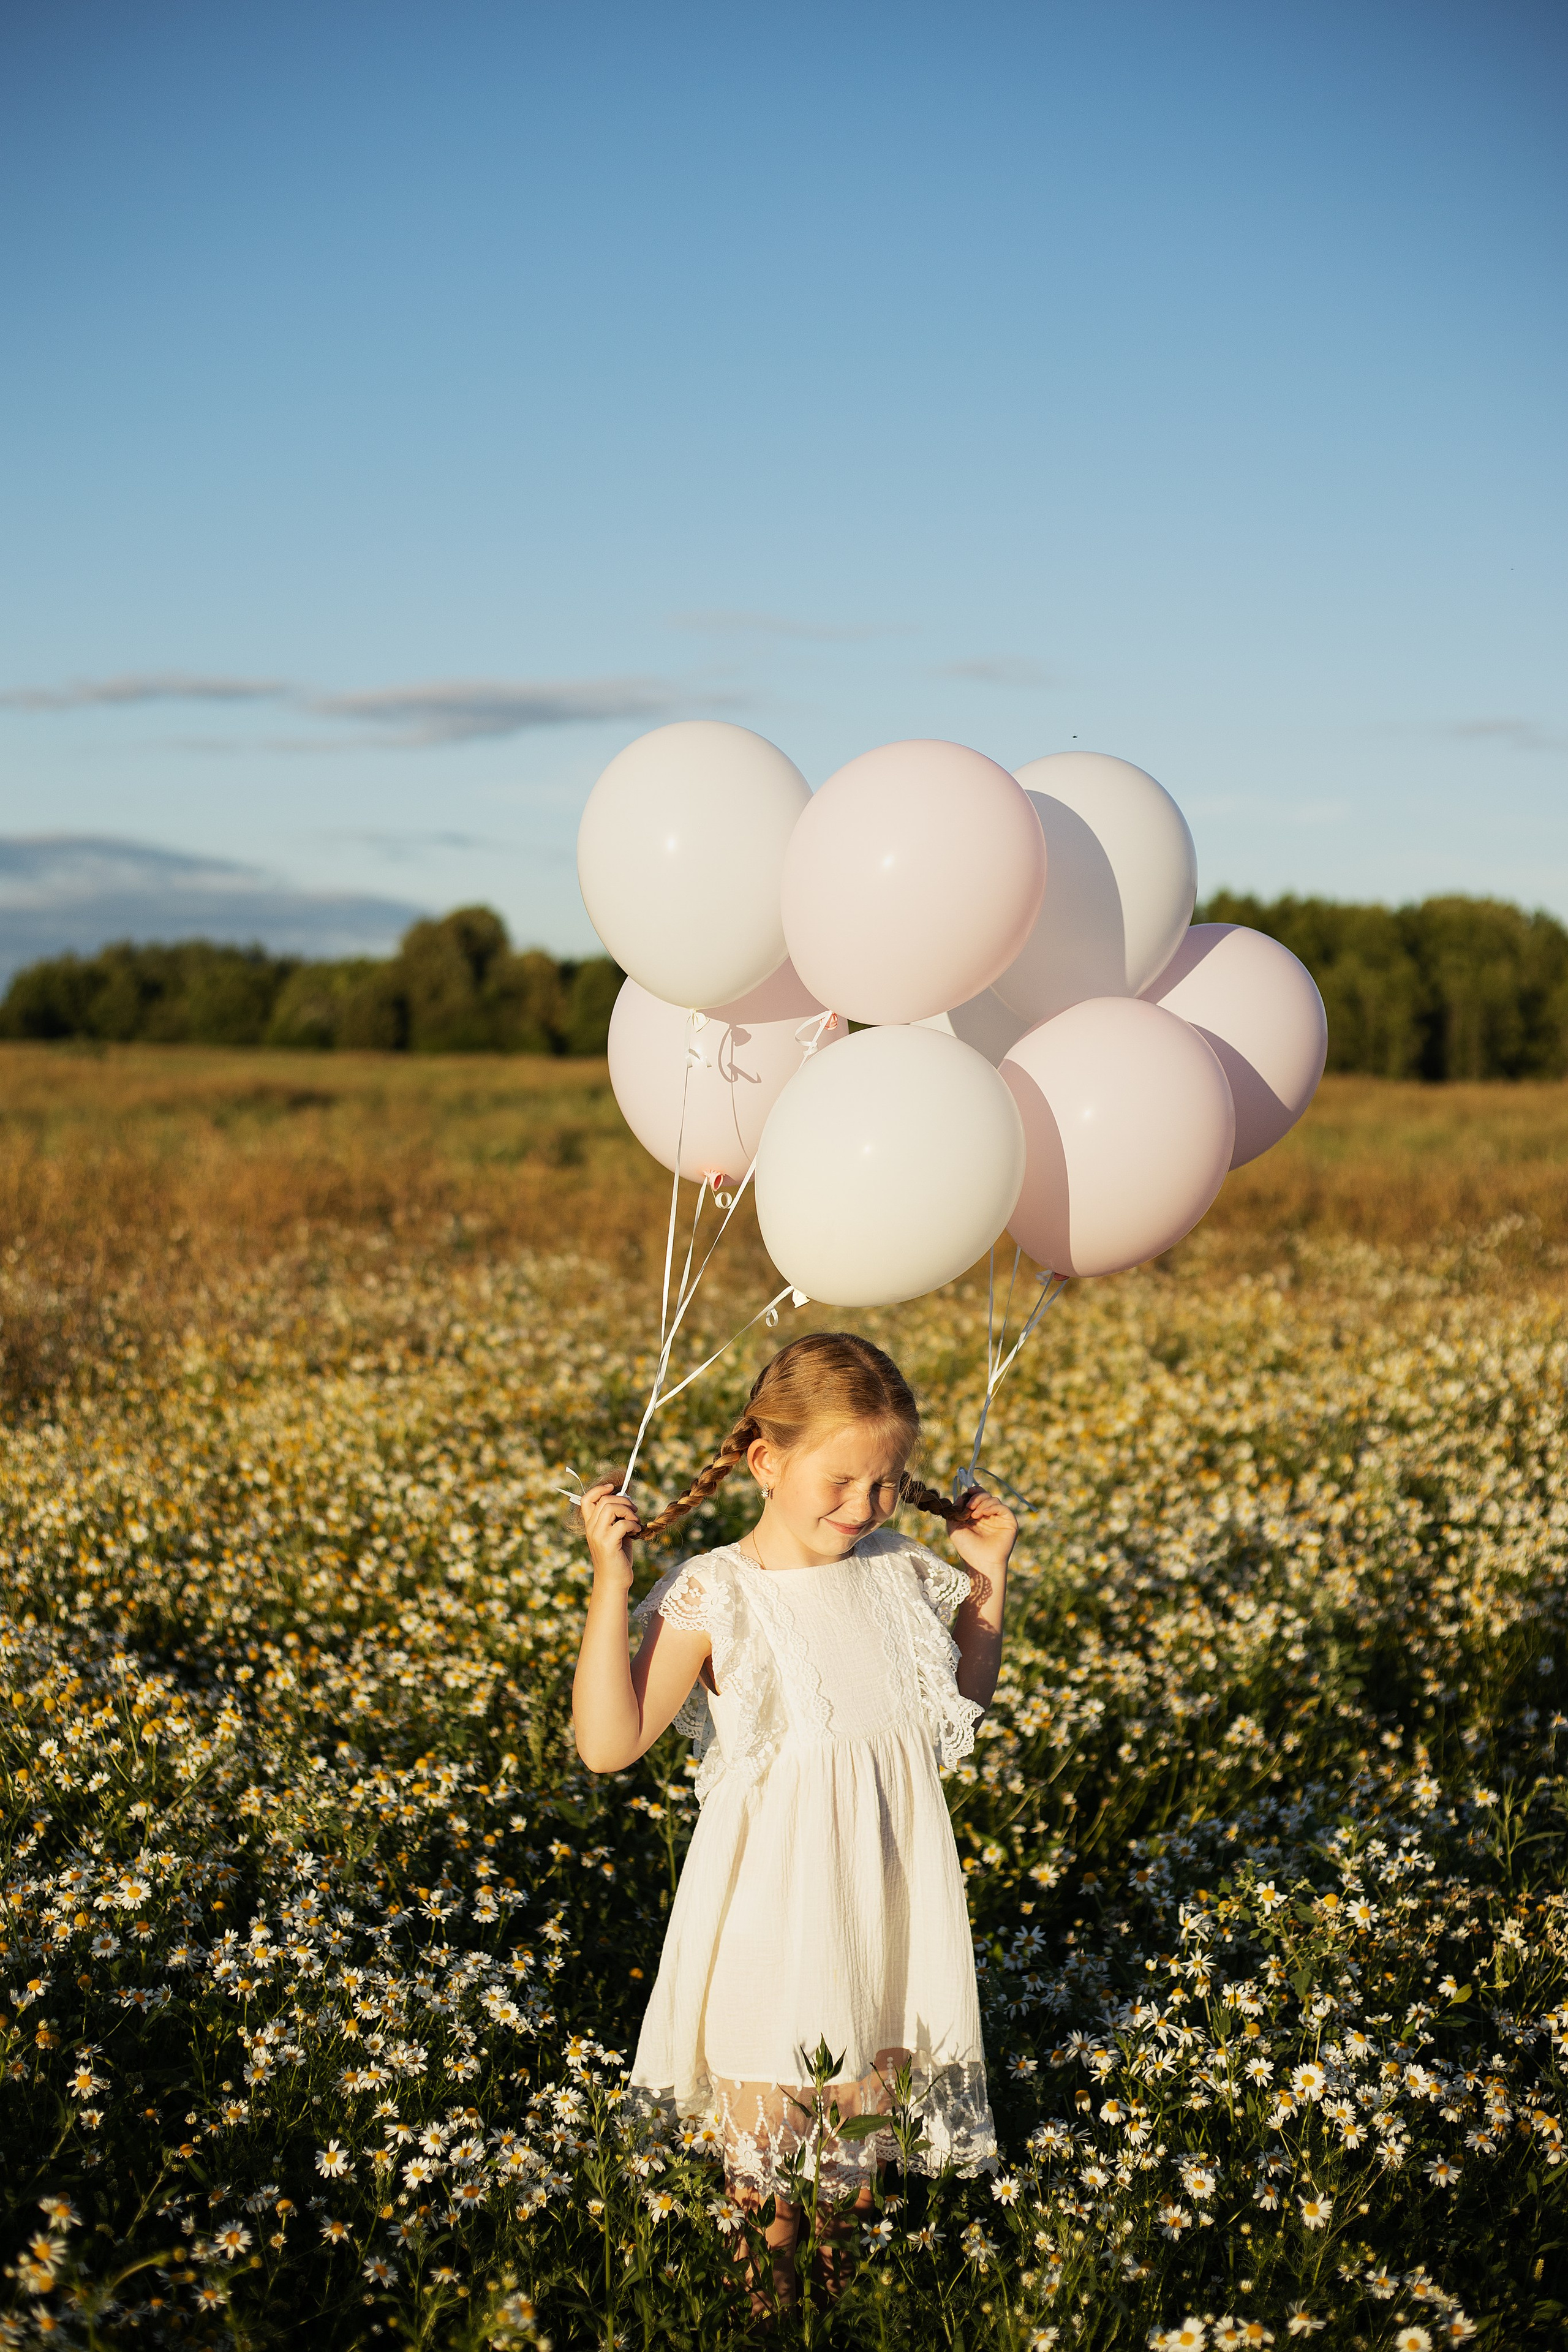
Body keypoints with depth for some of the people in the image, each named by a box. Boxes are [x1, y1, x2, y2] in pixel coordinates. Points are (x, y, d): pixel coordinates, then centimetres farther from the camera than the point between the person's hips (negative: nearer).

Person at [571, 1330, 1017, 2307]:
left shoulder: (897, 1576, -1)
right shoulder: (715, 1598, -17)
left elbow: (963, 1704, 16)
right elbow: (611, 1743, -24)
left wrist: (989, 1577, 7)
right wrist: (612, 1586, -31)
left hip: (890, 1895, 4)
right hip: (777, 1894, -4)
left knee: (877, 2081, 18)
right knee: (770, 2091, 10)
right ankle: (770, 2263, 35)